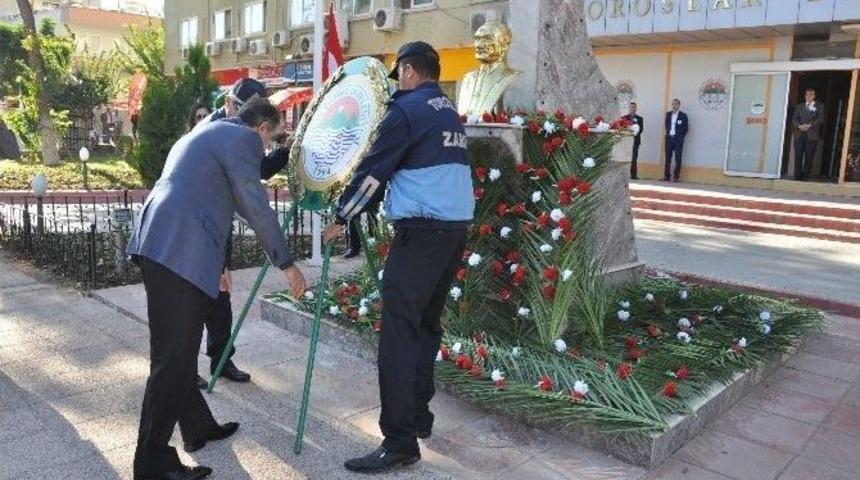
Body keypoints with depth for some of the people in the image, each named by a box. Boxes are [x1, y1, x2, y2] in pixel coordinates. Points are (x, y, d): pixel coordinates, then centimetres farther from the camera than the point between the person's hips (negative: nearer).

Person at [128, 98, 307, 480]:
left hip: (158, 244, 10)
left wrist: (216, 262, 38)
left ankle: (198, 428, 31)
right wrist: (286, 263, 0)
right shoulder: (244, 137, -1)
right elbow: (256, 207, -7)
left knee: (179, 349, 17)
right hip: (181, 251, -10)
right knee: (173, 358, -6)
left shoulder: (205, 132, 28)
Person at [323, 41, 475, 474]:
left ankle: (400, 441, -8)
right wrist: (360, 209, 28)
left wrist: (342, 217, 5)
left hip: (423, 227, -9)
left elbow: (373, 169, -6)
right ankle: (418, 415, 24)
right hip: (456, 223, 9)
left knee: (399, 329, -9)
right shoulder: (448, 110, 20)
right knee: (426, 322, 16)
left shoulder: (407, 108, -6)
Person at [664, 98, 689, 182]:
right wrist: (668, 133, 9)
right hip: (669, 138, 3)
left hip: (678, 139, -3)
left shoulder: (683, 115, -1)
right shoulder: (668, 114, 10)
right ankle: (666, 176, 7)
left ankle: (676, 176, 1)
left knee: (678, 158, -2)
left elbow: (686, 128, 1)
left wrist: (680, 137, 0)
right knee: (668, 158, 3)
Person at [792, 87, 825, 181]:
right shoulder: (799, 106, 17)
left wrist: (809, 125, -16)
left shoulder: (819, 106, 11)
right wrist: (799, 126, -13)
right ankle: (797, 176, 1)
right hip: (799, 135, 2)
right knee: (798, 157, -3)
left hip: (812, 135, -2)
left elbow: (821, 119, -2)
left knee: (809, 158, -3)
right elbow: (794, 119, 7)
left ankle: (805, 177, 0)